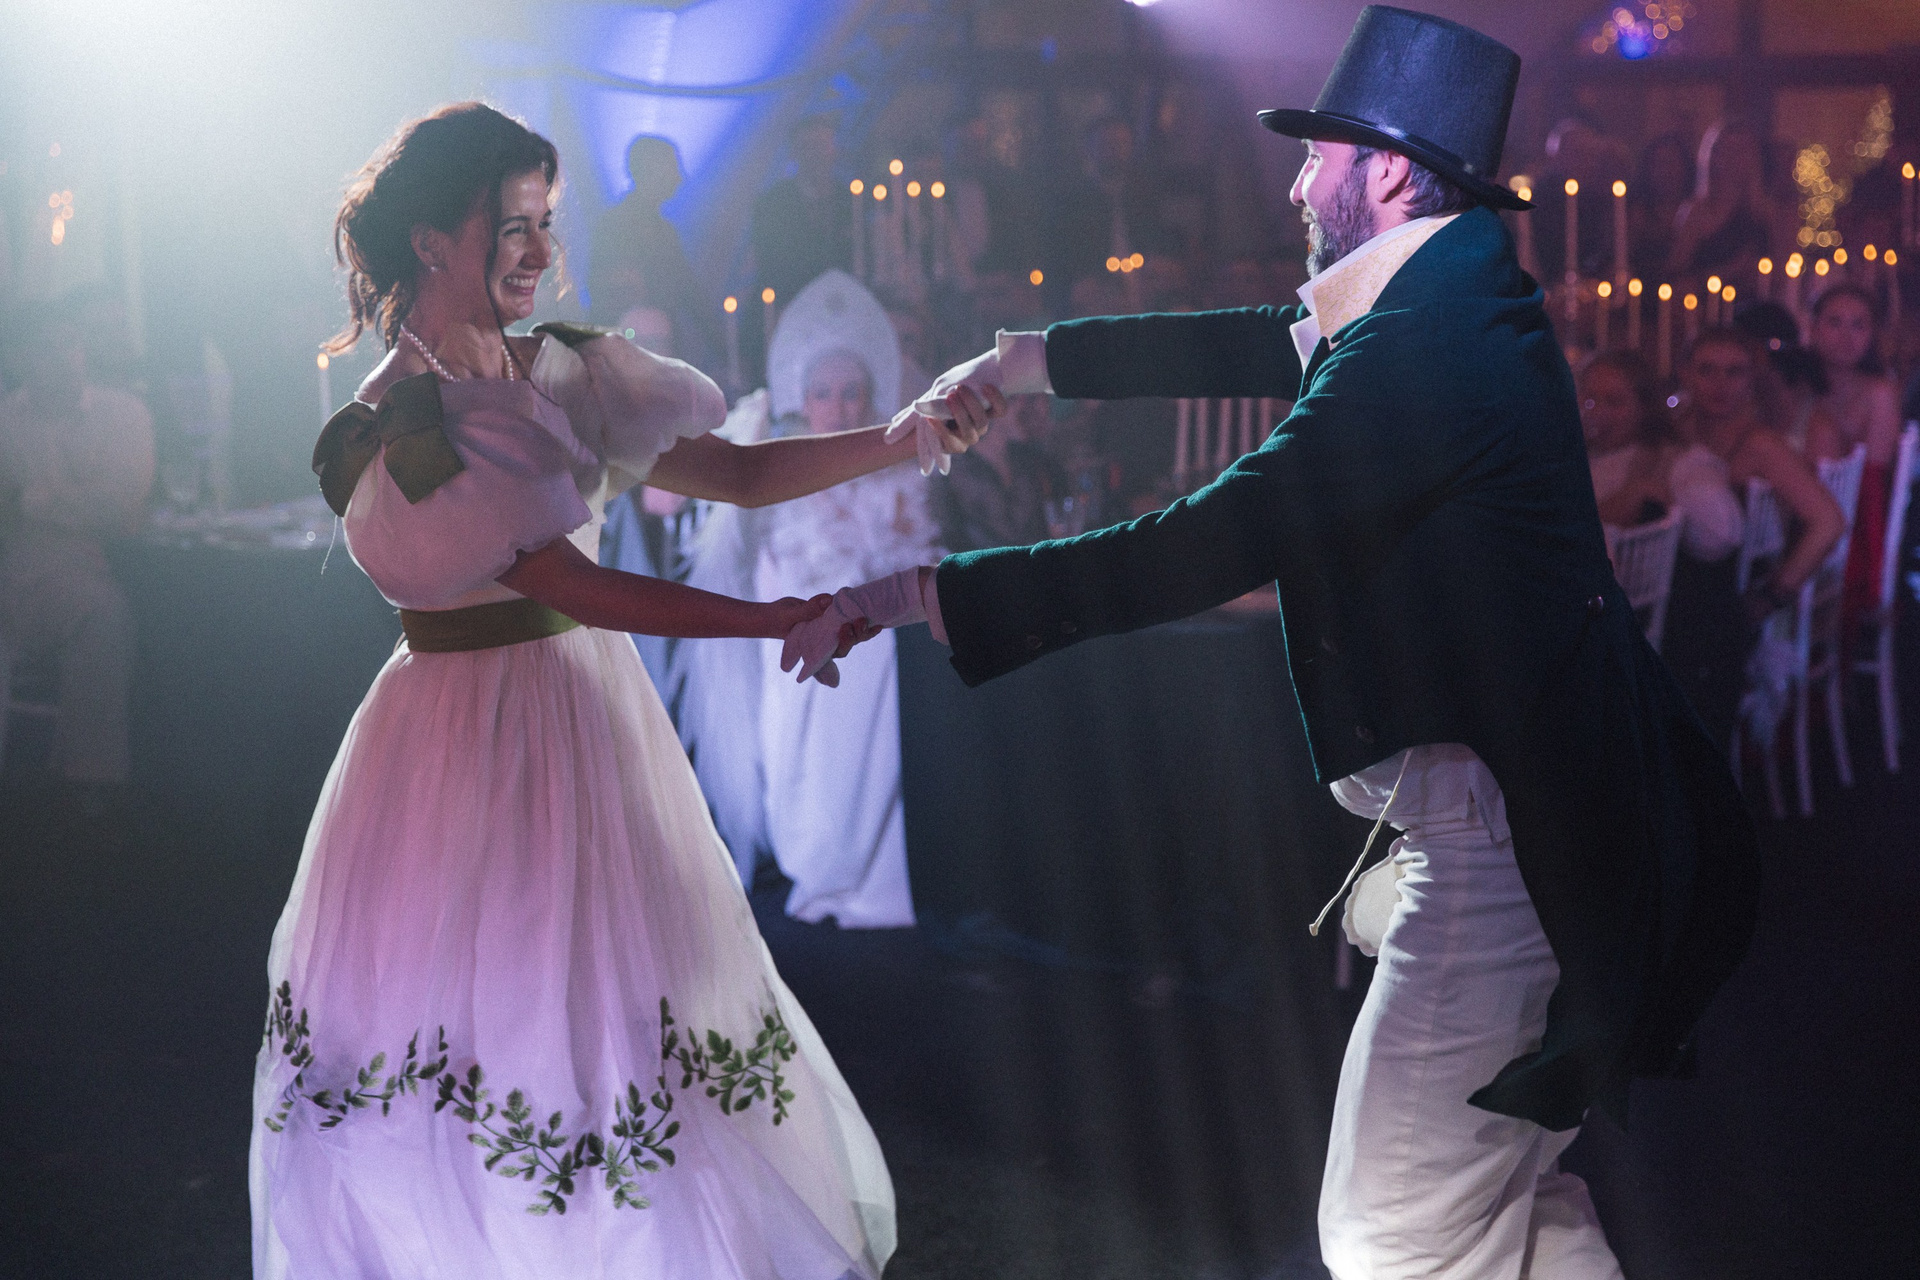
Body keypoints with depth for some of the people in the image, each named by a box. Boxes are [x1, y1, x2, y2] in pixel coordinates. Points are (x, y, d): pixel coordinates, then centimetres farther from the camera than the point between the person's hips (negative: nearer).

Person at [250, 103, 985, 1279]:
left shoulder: (557, 370, 4)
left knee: (634, 1028, 9)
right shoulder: (377, 436, -17)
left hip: (593, 719, 6)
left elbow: (736, 472, 4)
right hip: (470, 750, -6)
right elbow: (578, 589, -22)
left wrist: (897, 443, -10)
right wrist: (788, 619, -26)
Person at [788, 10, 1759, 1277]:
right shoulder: (1450, 309, 11)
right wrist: (1033, 357, 33)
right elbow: (1254, 348, 25)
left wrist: (917, 592, -21)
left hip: (1503, 832, -11)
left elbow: (1210, 546, -25)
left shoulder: (1426, 349, -22)